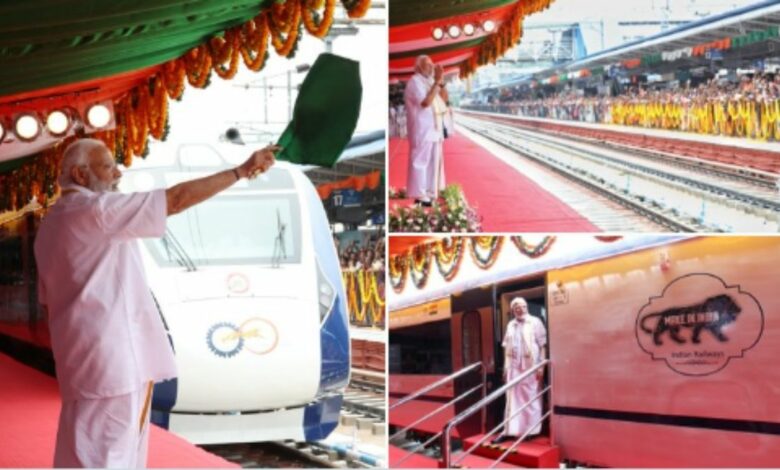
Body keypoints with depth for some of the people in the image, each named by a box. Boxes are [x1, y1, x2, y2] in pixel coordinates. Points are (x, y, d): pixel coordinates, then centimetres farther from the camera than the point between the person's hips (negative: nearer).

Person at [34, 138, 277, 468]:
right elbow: (175, 200, -16)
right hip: (110, 356, -10)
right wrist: (241, 170, -12)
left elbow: (47, 302, 19)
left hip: (89, 356, 10)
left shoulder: (52, 224, 16)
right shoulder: (95, 209, -12)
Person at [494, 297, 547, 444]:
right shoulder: (510, 325, 13)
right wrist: (506, 368, 8)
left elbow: (542, 345, -5)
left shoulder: (535, 322, -2)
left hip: (531, 366, -4)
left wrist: (541, 367, -12)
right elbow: (506, 348, 14)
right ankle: (509, 431, 7)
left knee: (531, 399, 1)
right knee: (512, 400, 5)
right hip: (513, 367, 4)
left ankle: (531, 431, 8)